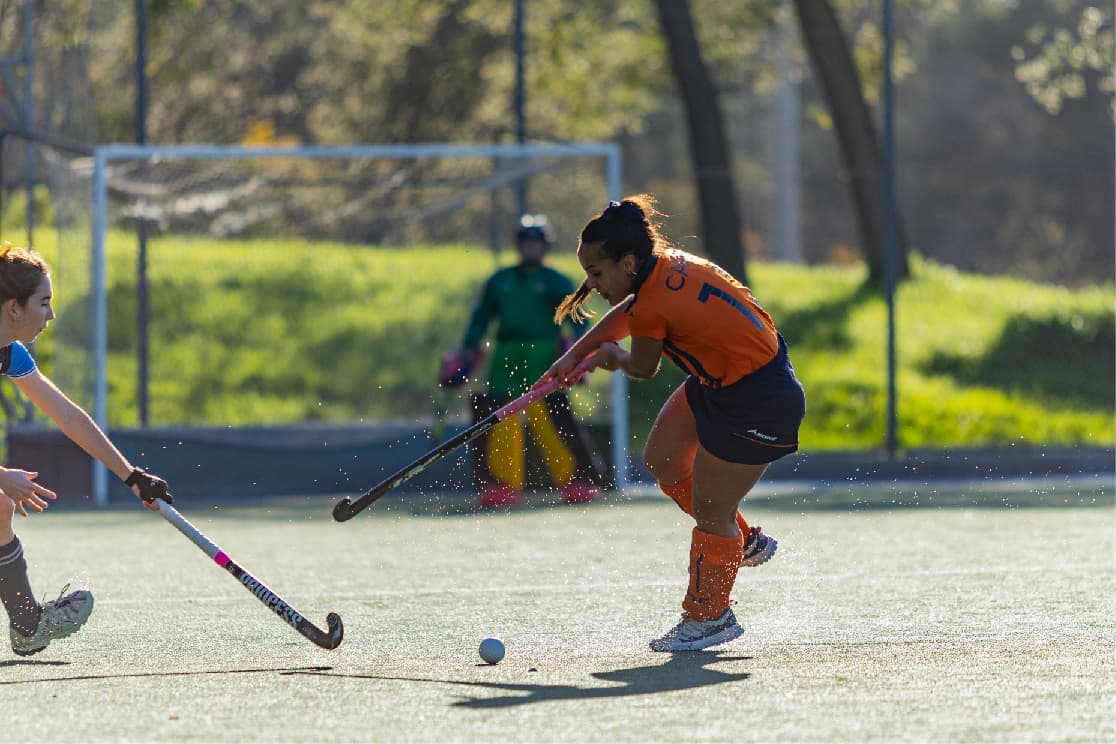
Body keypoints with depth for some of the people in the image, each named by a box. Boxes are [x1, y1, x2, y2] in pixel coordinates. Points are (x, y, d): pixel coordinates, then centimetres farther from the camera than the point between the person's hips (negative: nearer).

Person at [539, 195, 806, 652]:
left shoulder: (651, 307, -28)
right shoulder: (669, 263, -4)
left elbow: (642, 369, -8)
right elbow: (627, 312, 17)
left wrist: (612, 357, 13)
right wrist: (576, 355, 15)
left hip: (757, 405, -10)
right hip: (716, 383, 10)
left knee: (709, 510, 2)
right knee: (662, 462, 18)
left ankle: (709, 618, 22)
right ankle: (744, 541, 36)